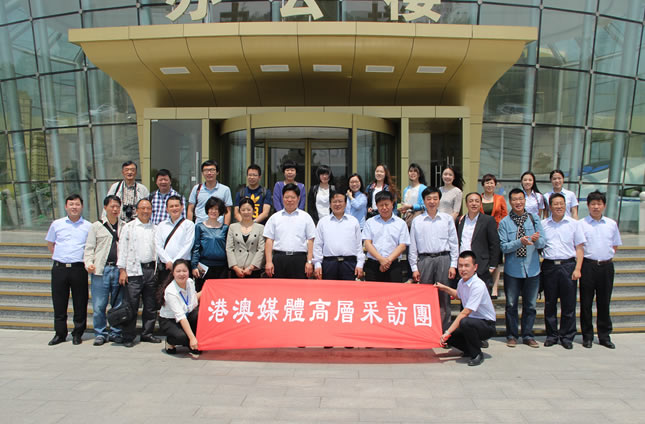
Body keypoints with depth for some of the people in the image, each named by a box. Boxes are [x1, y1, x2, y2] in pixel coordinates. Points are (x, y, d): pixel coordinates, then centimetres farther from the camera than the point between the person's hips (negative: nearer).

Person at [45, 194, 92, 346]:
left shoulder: (88, 226, 5)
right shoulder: (57, 224, 9)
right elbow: (50, 244, 20)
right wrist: (58, 257, 10)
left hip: (79, 268, -1)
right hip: (59, 268, 2)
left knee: (80, 303, 2)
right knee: (59, 302, 7)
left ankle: (78, 333, 14)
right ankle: (60, 334, 19)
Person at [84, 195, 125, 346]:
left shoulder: (125, 227, 12)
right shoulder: (97, 226, 8)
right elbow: (89, 247, 6)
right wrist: (88, 263, -8)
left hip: (119, 270, 1)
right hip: (101, 270, -1)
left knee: (118, 305, 6)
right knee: (99, 306, -1)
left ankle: (115, 332, 18)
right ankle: (100, 333, 13)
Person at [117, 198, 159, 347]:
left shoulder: (154, 229, 13)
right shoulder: (129, 227, 4)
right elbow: (122, 249, 2)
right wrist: (122, 270, -4)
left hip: (151, 270, 4)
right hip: (134, 270, -3)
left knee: (151, 305, 8)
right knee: (131, 305, -3)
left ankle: (147, 334, 20)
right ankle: (128, 337, 7)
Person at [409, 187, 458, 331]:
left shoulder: (447, 219, 7)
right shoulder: (417, 221, 6)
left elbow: (454, 243, 7)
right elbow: (413, 246, 7)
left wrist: (453, 265, 0)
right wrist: (414, 268, 2)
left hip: (443, 259, 0)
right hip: (424, 259, 0)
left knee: (443, 297, 3)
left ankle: (444, 330, 10)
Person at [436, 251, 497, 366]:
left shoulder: (478, 285, -24)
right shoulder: (461, 282, 3)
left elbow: (465, 313, -28)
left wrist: (448, 332, -29)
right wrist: (445, 288, 18)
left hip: (487, 325, -8)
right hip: (473, 321, 8)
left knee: (465, 322, -37)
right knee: (445, 335, -9)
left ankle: (477, 354, -13)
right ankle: (471, 349, 15)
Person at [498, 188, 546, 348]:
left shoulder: (534, 219, 4)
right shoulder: (504, 222, -2)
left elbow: (542, 243, 1)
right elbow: (503, 247, -8)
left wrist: (537, 239, -21)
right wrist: (520, 242, -23)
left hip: (532, 268, 2)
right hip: (512, 269, -2)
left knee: (530, 304, 10)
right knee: (511, 304, 6)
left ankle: (528, 335, 23)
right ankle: (511, 336, 19)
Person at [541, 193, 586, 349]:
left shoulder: (574, 224, 5)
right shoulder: (543, 224, 8)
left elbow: (579, 247, 3)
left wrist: (577, 269, -5)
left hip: (568, 266, -1)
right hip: (549, 266, 1)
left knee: (568, 304, 2)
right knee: (550, 303, 6)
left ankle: (567, 336, 14)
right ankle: (551, 335, 17)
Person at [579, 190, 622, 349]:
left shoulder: (611, 224, 8)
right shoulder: (581, 224, -2)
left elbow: (615, 245, 17)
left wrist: (607, 257, 5)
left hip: (606, 266, 3)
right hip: (588, 266, -2)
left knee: (604, 302, 10)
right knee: (586, 302, 3)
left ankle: (604, 336, 20)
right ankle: (587, 336, 13)